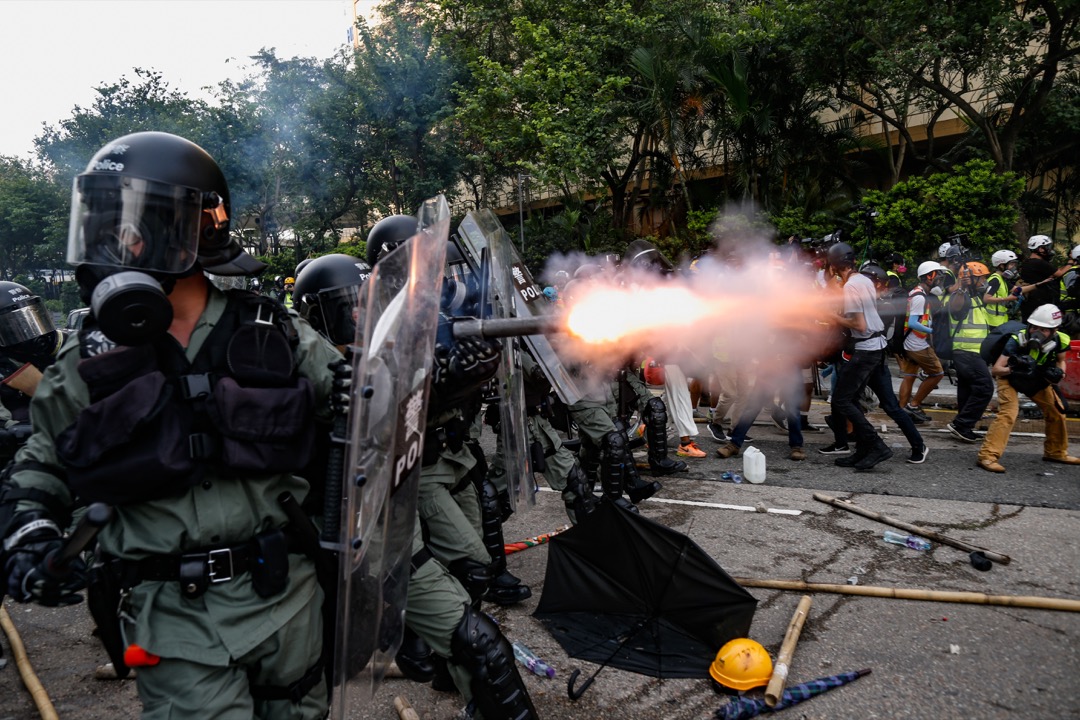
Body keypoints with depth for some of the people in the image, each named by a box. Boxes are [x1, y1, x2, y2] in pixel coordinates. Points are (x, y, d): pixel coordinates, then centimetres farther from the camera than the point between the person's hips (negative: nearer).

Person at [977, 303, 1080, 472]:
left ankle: (1056, 452, 36)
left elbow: (1061, 360, 3)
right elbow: (995, 370, -35)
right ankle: (987, 456, -27)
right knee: (1008, 414, -24)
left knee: (1056, 413, 12)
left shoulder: (1059, 341, -21)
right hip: (1010, 379, -6)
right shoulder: (1017, 341, -34)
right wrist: (1013, 369, -54)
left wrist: (1059, 372, -18)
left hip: (1038, 381, 6)